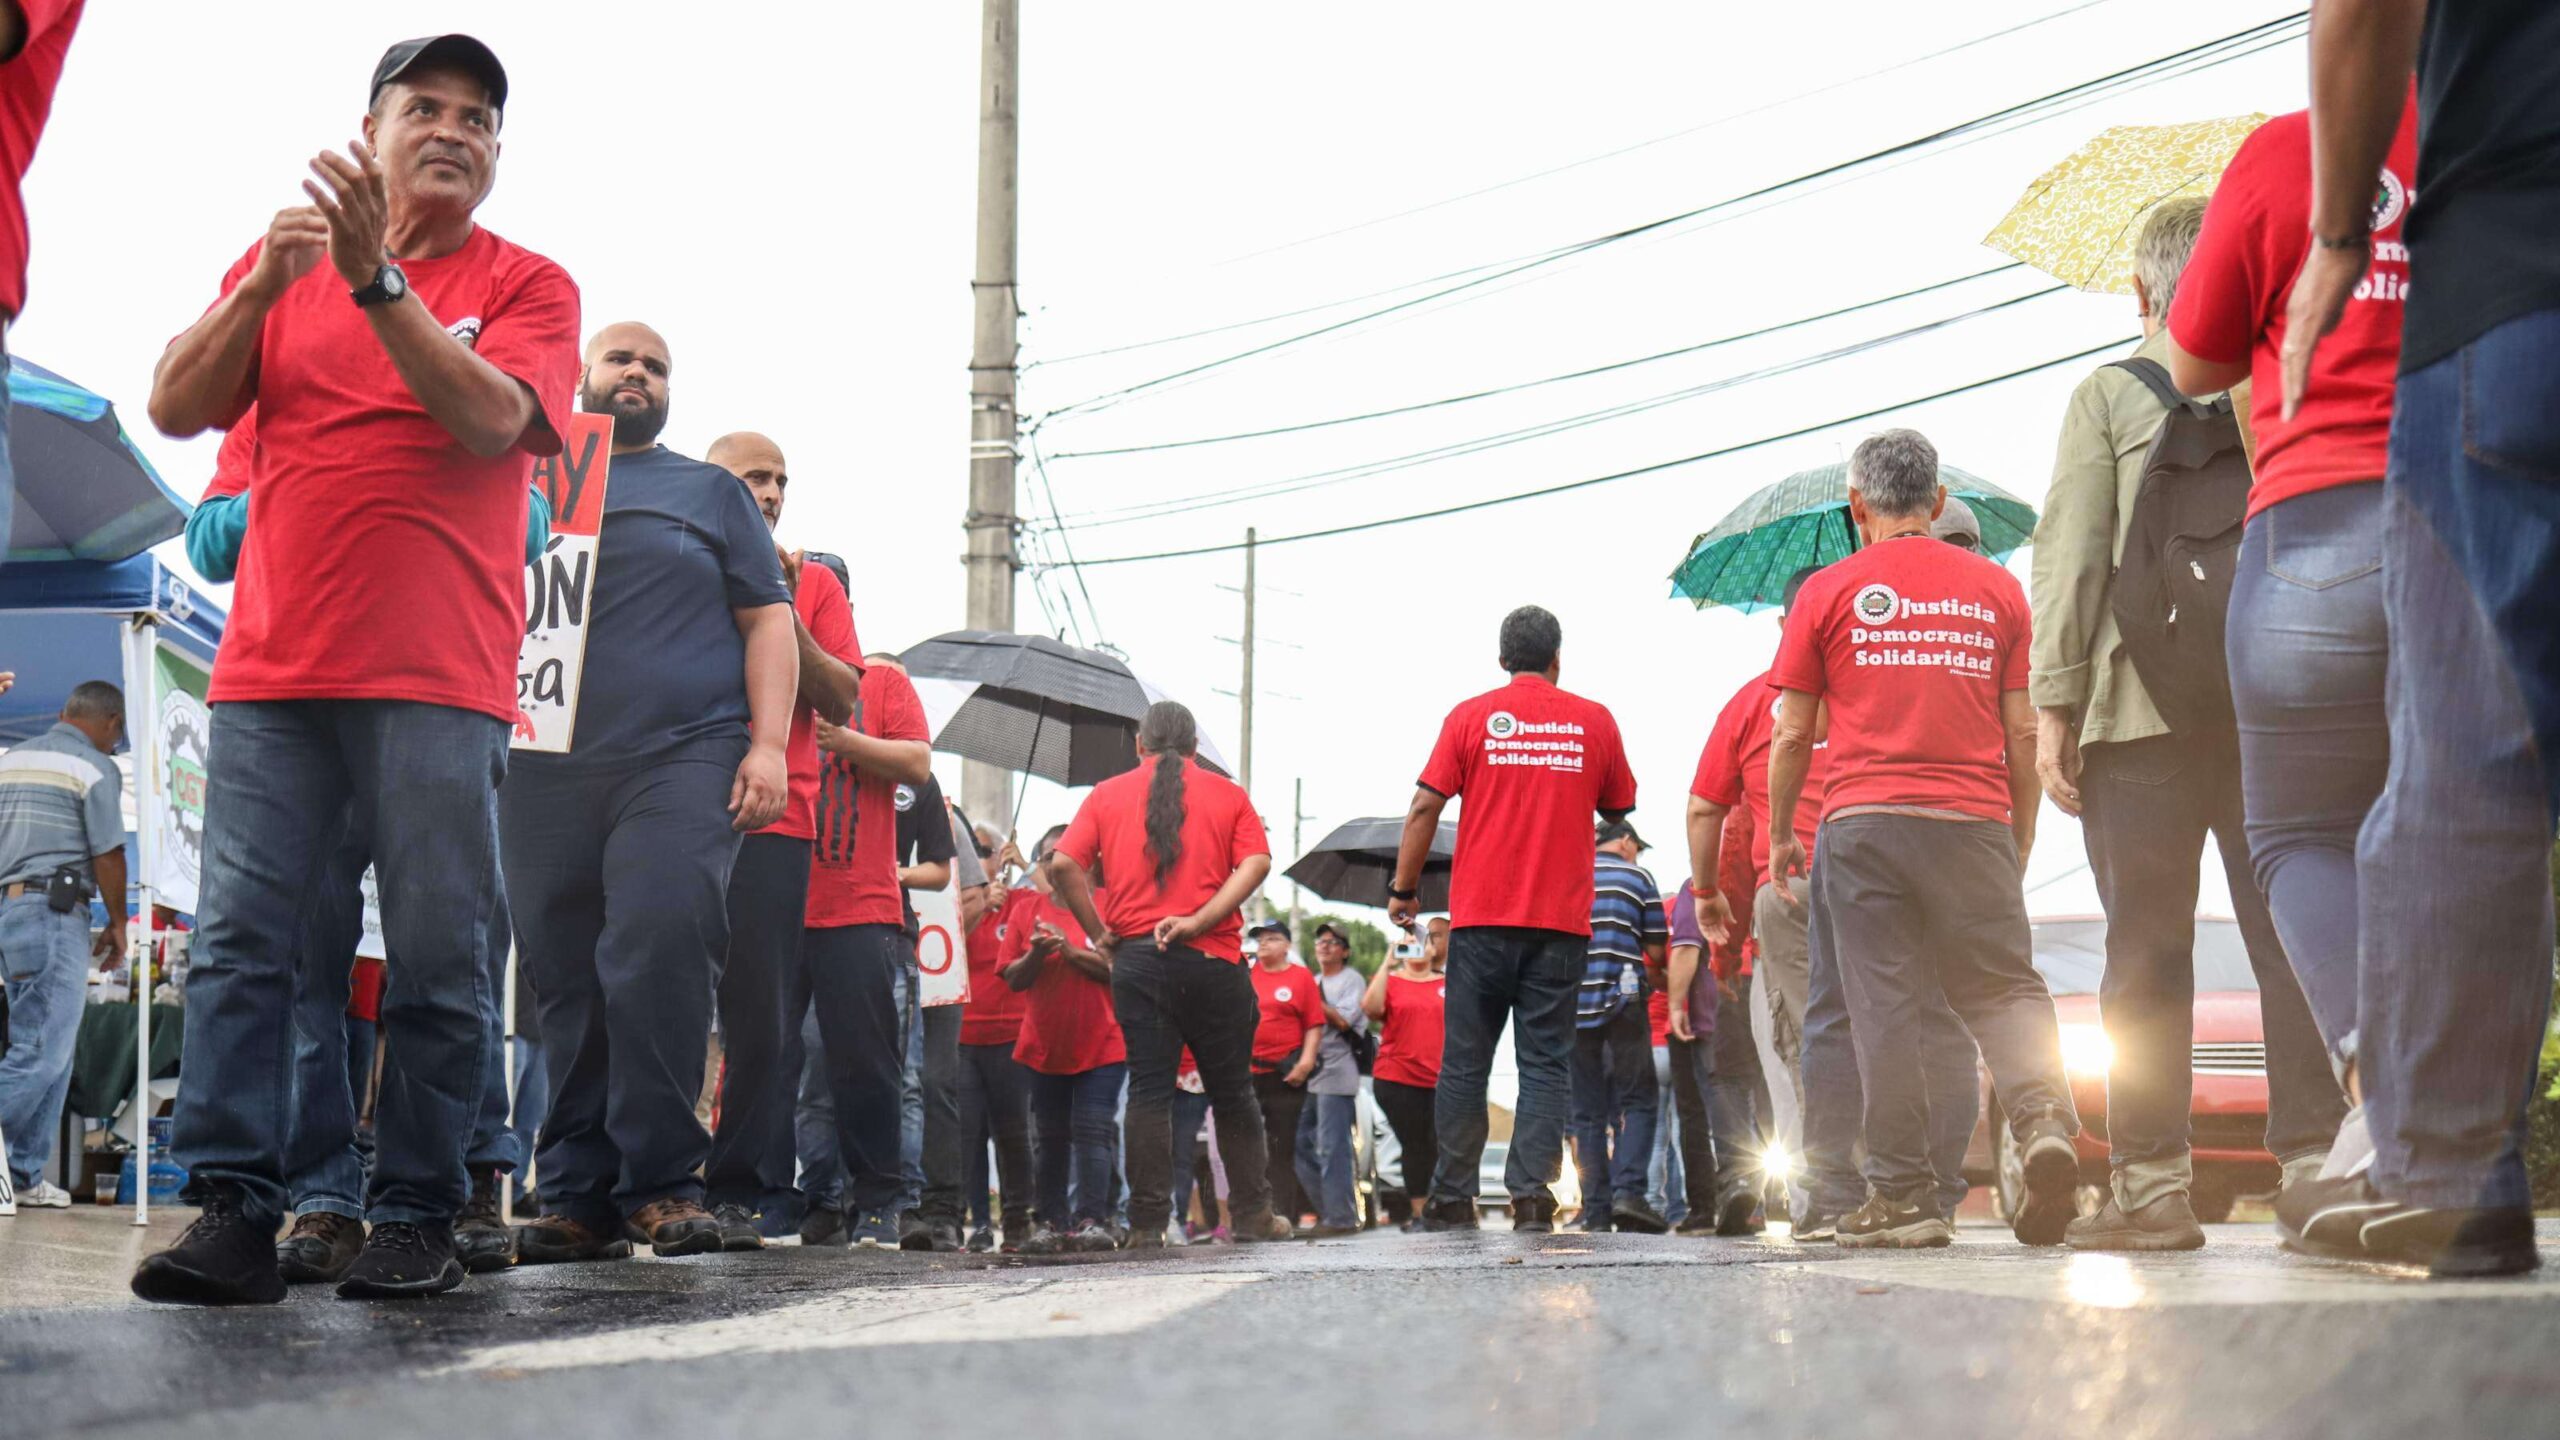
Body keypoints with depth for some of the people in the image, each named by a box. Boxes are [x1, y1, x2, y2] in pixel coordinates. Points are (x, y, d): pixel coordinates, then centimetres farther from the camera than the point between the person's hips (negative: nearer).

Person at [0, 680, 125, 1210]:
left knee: (48, 1049, 11)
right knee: (43, 1053, -9)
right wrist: (117, 924, 3)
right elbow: (108, 854, -8)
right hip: (53, 911, -8)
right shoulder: (95, 768, -5)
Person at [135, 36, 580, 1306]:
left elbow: (493, 417, -10)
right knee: (238, 941, -5)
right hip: (271, 666, 3)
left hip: (439, 678, -2)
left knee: (439, 962, -3)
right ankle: (234, 1214, -4)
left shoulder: (525, 285, 8)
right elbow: (175, 409, 7)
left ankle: (418, 1218, 4)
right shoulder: (282, 262, 16)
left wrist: (376, 281, -17)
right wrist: (262, 285, -8)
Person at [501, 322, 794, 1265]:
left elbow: (767, 619, 13)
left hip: (684, 760, -2)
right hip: (547, 771, 2)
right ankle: (575, 1197, 3)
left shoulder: (709, 491, 20)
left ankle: (662, 1184, -14)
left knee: (656, 956, -20)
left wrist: (768, 744, -1)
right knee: (565, 984, -2)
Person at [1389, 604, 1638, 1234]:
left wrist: (1403, 889, 5)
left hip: (1481, 919, 0)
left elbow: (1425, 807, -2)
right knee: (1546, 1062, 3)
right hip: (1561, 921, 1)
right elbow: (1620, 810, 18)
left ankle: (1453, 1200, 8)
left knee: (1465, 1062, 6)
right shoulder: (1594, 721, 6)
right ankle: (1531, 1194, -7)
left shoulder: (1471, 716, 3)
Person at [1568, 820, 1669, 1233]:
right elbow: (1657, 951, 5)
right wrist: (1652, 969, 26)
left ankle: (1596, 1211, 0)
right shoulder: (1637, 877, 5)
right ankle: (1628, 1190, -15)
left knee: (1586, 1111, 5)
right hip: (1622, 1002, -3)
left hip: (1571, 1008, 3)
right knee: (1638, 1101, 4)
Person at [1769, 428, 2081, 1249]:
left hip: (1861, 822, -1)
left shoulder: (1828, 592, 6)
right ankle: (2044, 1119, -20)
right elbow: (2023, 733, 10)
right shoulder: (1996, 590, 11)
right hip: (1973, 822, 1)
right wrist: (2021, 843, 18)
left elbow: (1790, 734, 5)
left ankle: (1903, 1197, -1)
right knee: (2002, 987, 7)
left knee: (1885, 1009, 0)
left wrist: (1780, 835, 16)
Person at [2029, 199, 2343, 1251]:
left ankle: (2151, 1183, -2)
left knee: (2147, 950, 0)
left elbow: (2070, 554, -1)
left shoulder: (2108, 392, 6)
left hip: (2146, 701, -2)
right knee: (2293, 935, 2)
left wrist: (2054, 704, -2)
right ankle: (2318, 1159, -5)